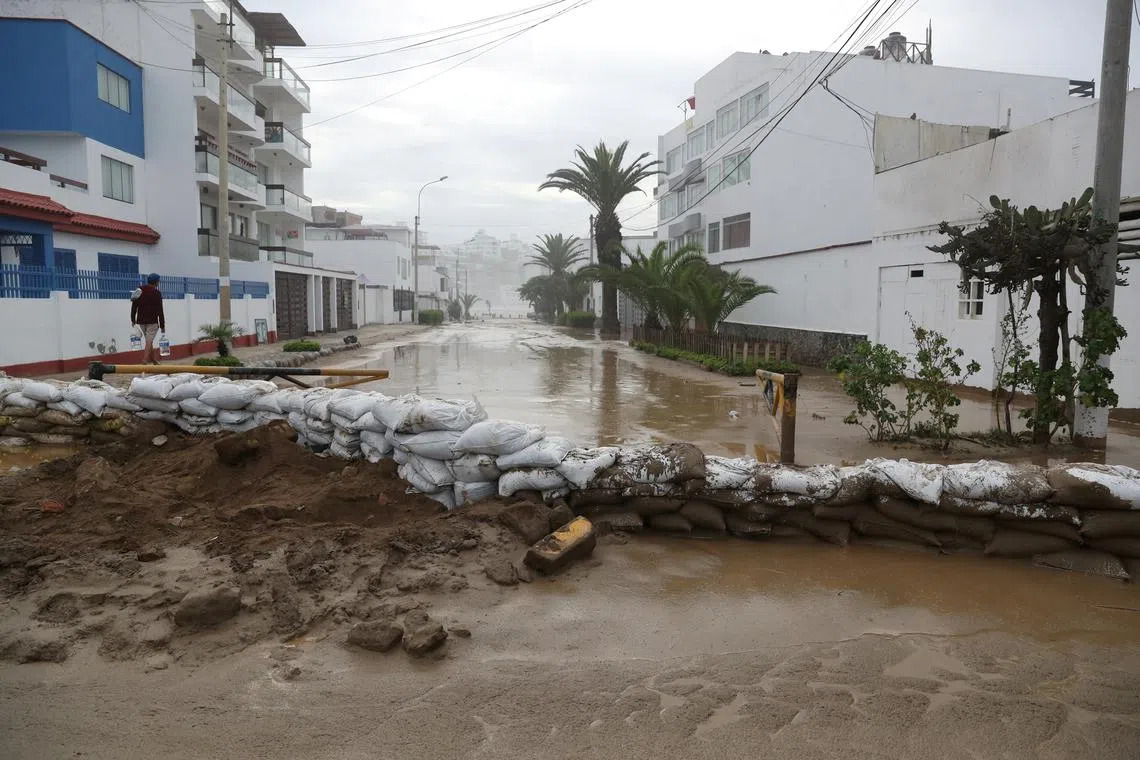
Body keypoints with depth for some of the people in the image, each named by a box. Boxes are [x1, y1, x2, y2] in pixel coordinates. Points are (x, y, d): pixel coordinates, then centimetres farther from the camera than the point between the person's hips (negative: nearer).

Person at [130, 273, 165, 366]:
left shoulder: (139, 290, 8)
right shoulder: (157, 293, -7)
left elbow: (134, 306, 8)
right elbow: (160, 311, -8)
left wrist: (133, 319, 15)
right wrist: (162, 325, -4)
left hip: (141, 320, 5)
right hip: (152, 321, -5)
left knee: (148, 340, 17)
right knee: (149, 341, -6)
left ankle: (153, 360, 28)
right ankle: (145, 361, -18)